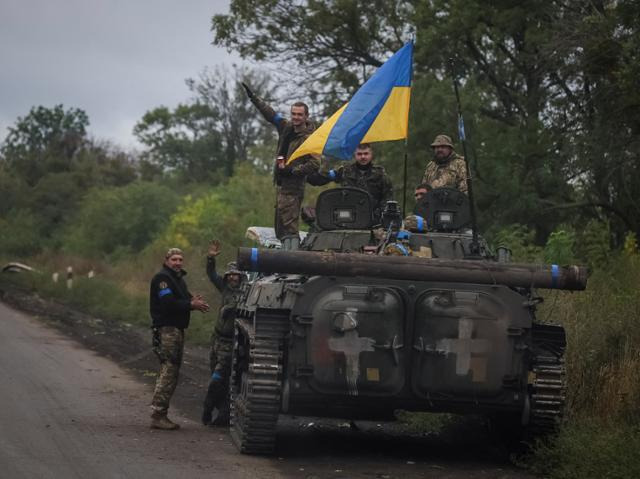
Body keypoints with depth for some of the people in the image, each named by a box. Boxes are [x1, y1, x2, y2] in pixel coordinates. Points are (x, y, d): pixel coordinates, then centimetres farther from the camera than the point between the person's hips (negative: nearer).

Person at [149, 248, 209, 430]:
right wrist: (191, 304, -18)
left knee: (170, 373, 12)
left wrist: (193, 301, -5)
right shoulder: (162, 278, -9)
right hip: (166, 329, -11)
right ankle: (158, 416, -14)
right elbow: (168, 302, -21)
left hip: (176, 329, 11)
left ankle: (160, 415, 16)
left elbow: (181, 300, 16)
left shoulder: (178, 278, 23)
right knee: (168, 373, -13)